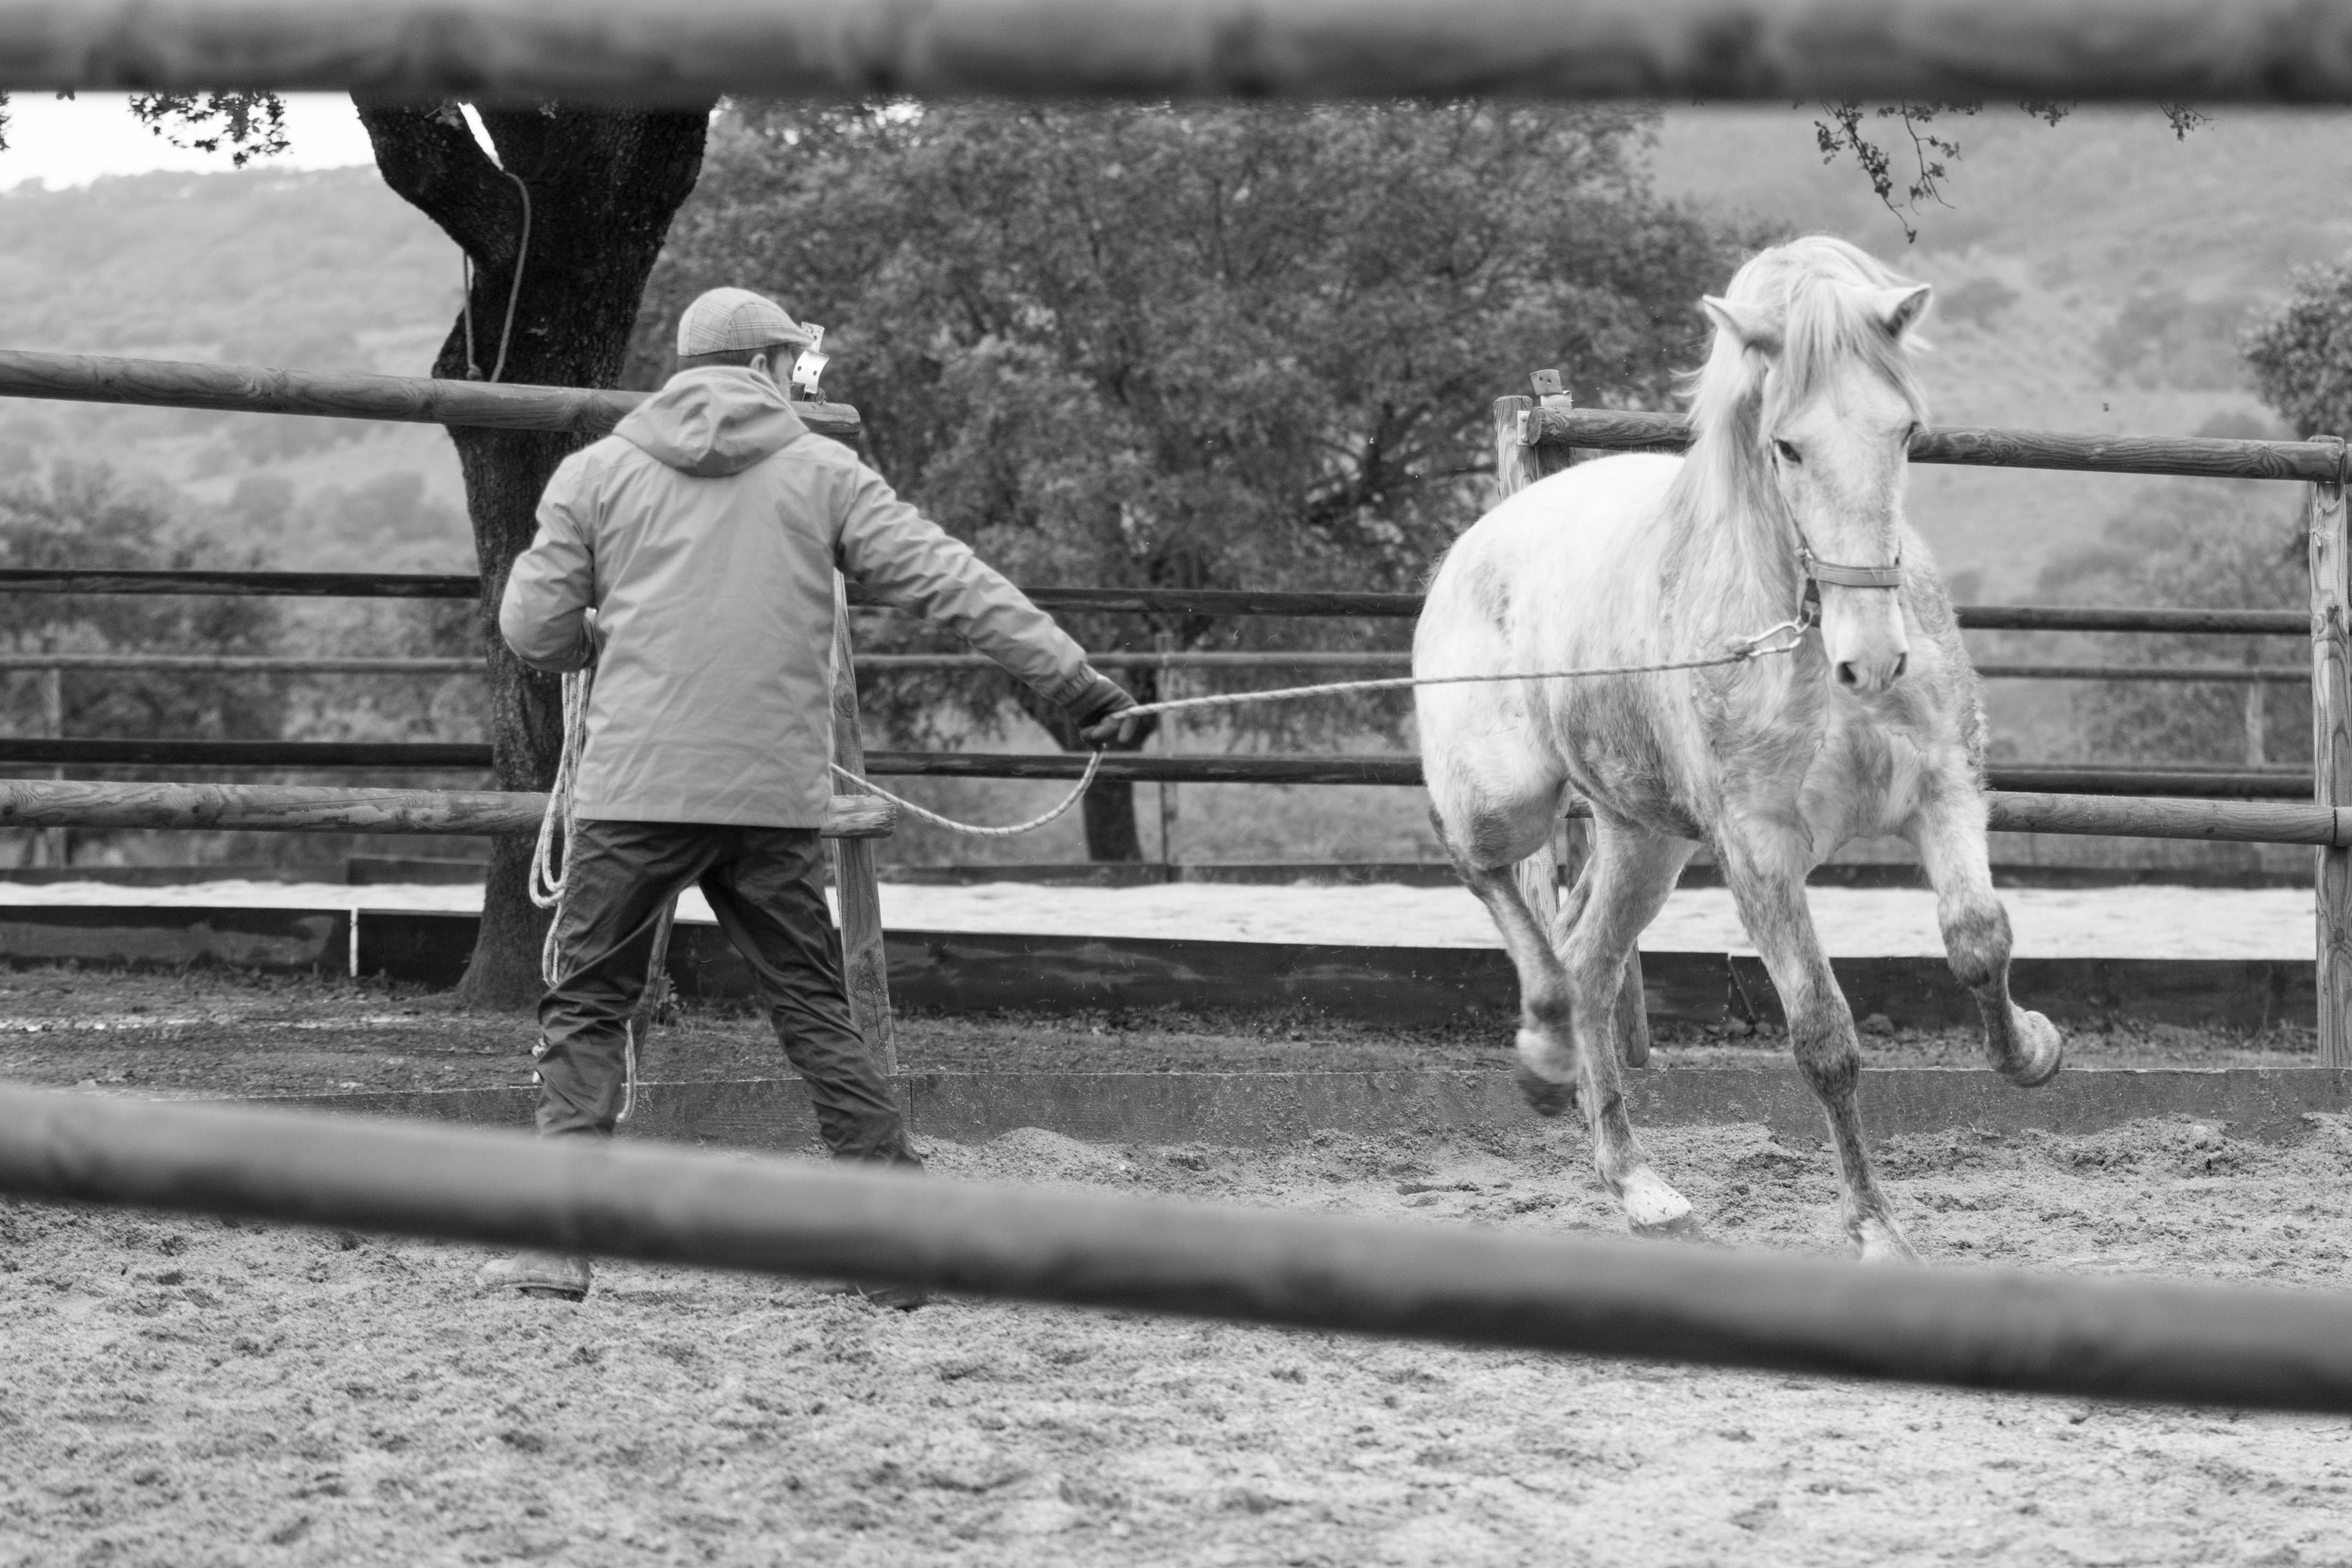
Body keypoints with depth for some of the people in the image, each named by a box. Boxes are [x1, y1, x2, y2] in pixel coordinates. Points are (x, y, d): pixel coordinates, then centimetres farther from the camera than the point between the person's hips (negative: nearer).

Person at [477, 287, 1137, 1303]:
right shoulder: (821, 473, 6)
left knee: (586, 1009, 6)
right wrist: (1075, 681, 4)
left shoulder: (595, 473, 6)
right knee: (815, 1012, 9)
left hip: (633, 793, -1)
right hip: (777, 797, 1)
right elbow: (949, 583, 2)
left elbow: (535, 633, 5)